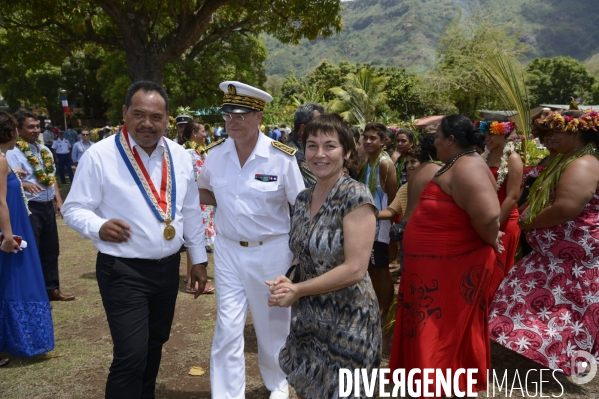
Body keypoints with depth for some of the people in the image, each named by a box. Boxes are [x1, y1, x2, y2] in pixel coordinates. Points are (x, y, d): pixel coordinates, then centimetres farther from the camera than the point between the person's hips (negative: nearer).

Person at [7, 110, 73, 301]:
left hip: (47, 206, 8)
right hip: (30, 208, -8)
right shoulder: (13, 153, -12)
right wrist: (25, 184, -42)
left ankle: (52, 289, 27)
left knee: (51, 250, 15)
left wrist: (58, 200, 10)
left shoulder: (44, 150, 12)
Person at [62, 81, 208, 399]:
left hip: (168, 267, 6)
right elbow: (73, 208, -8)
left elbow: (191, 212, 9)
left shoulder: (179, 156, 2)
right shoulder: (99, 155, -13)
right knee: (131, 354, -8)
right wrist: (98, 226, -29)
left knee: (155, 344, 21)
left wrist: (198, 259, 10)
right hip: (123, 271, -5)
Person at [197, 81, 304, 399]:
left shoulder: (282, 157, -13)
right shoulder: (216, 155, -3)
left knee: (273, 323, 16)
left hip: (271, 251, -2)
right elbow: (202, 192, 17)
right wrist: (228, 202, -4)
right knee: (228, 327, 4)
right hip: (228, 250, 2)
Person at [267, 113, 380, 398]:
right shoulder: (303, 199, 3)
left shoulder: (355, 197, -18)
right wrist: (287, 281, -8)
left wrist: (297, 290, -16)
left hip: (348, 321, -6)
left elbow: (355, 269, -23)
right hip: (310, 318, 7)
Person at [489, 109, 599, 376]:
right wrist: (530, 213, -1)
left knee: (563, 308, 1)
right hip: (555, 253, 11)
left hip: (572, 258, -11)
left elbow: (566, 209, -32)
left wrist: (529, 224, -16)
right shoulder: (569, 160, 14)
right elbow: (546, 199, 20)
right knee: (532, 296, 18)